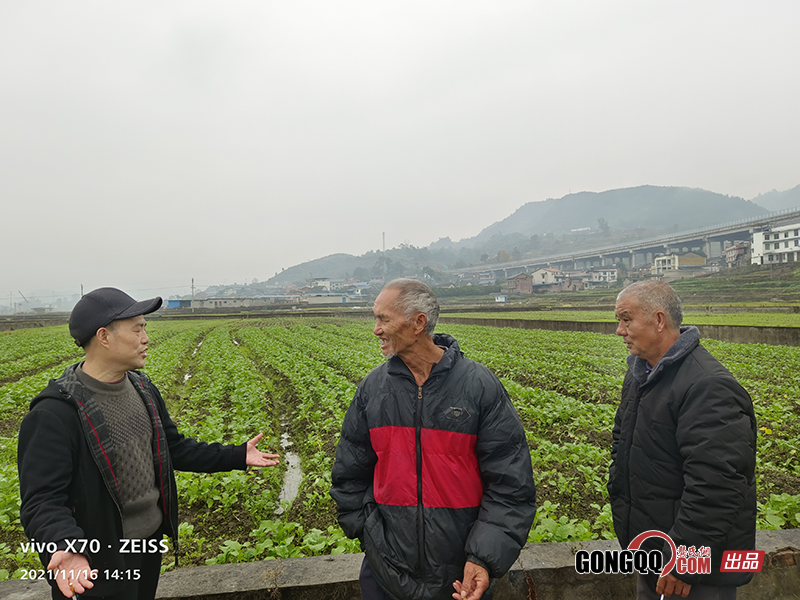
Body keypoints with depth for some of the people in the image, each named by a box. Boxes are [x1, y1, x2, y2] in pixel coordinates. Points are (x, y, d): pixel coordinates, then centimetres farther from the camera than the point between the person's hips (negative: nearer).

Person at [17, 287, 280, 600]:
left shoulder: (143, 389, 0)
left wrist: (237, 456, 2)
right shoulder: (54, 414, -24)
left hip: (152, 539, 7)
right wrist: (64, 547, -43)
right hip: (100, 562, -7)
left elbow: (174, 449, 7)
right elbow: (42, 500, -24)